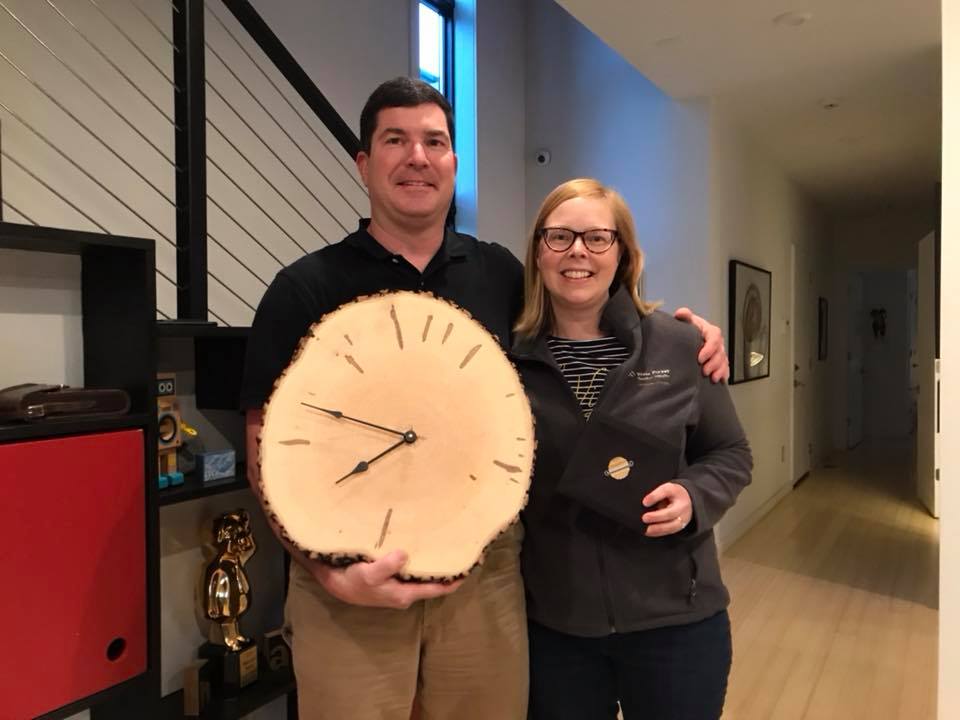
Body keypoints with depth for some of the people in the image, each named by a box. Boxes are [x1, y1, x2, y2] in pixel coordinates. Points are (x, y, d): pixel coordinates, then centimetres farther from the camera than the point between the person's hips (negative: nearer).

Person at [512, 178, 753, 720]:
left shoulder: (680, 345, -6)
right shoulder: (509, 357, -5)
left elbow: (732, 454, 3)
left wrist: (693, 497, -15)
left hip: (676, 617, 0)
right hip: (552, 624, 1)